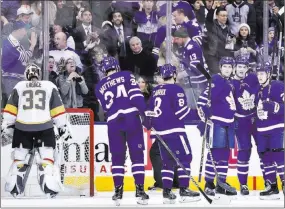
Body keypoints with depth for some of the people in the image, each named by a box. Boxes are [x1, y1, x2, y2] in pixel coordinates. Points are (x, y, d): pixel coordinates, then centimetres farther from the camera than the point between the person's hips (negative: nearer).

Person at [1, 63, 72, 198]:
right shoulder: (50, 86, 9)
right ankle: (50, 187, -12)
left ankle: (14, 188, -1)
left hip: (22, 127, 1)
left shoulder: (19, 86, 11)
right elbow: (58, 109, 7)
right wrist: (62, 127, 12)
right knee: (47, 157, 5)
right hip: (44, 127, -1)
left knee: (20, 158, 11)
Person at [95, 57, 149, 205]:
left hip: (113, 121, 2)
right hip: (131, 117, -2)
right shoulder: (126, 76, 10)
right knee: (137, 155, 0)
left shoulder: (99, 87, 19)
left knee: (117, 157, 11)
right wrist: (145, 113, -10)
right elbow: (135, 95, -4)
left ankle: (118, 192, 7)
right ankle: (140, 191, -5)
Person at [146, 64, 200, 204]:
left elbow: (150, 112, 15)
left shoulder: (155, 91, 14)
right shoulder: (176, 89, -8)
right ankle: (184, 190, -8)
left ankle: (166, 192, 7)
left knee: (168, 161, 12)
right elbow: (181, 111, -14)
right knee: (184, 158, -3)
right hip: (174, 130, -7)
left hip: (160, 132, 8)